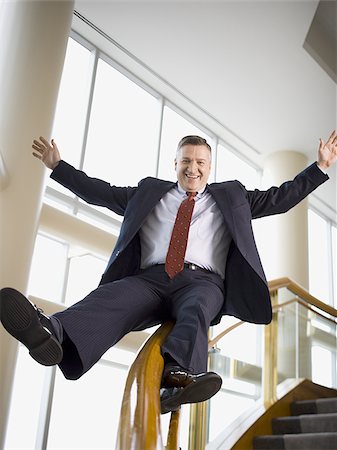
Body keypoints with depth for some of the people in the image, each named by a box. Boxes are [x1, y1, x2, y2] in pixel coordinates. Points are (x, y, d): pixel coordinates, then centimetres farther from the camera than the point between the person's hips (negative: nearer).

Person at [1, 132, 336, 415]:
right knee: (109, 297, -32)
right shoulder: (149, 192, 27)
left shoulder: (231, 196, 26)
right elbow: (101, 192, 28)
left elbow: (279, 198, 25)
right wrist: (58, 166, 28)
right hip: (150, 278, 0)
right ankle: (52, 335, -61)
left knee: (196, 311, -37)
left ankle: (177, 375, -65)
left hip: (202, 281, 0)